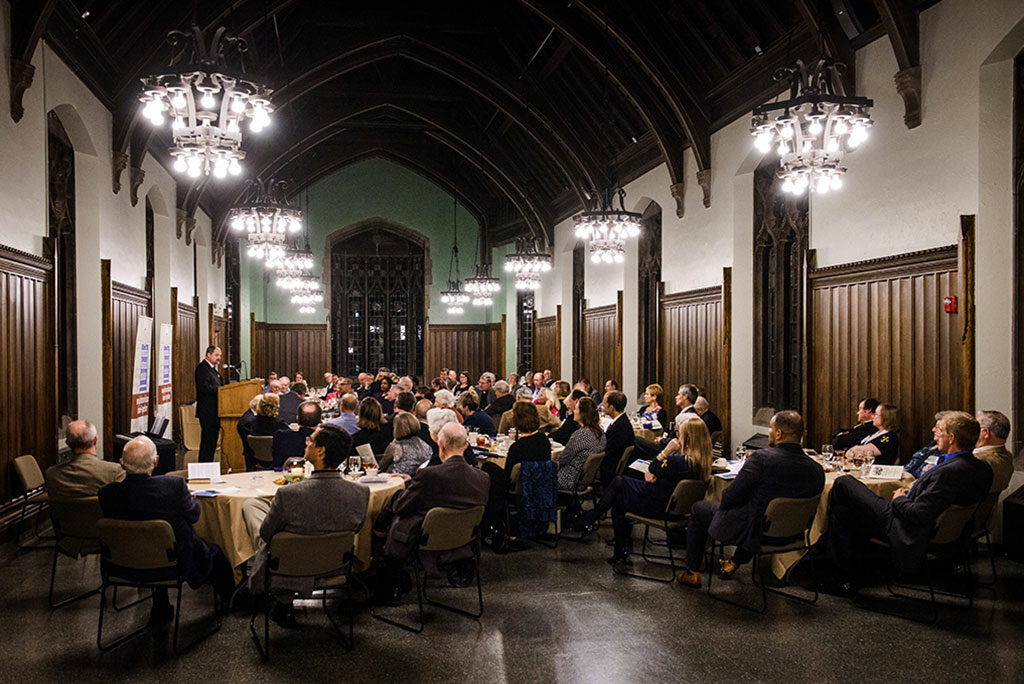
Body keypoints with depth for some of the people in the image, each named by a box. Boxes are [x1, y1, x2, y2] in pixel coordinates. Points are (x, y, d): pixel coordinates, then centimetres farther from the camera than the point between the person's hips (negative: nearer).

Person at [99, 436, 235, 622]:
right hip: (177, 563, -4)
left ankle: (160, 610, 42)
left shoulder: (106, 493, -17)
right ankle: (230, 598, 46)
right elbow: (193, 515, -10)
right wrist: (187, 494, 11)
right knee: (214, 553, 23)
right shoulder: (174, 485, -27)